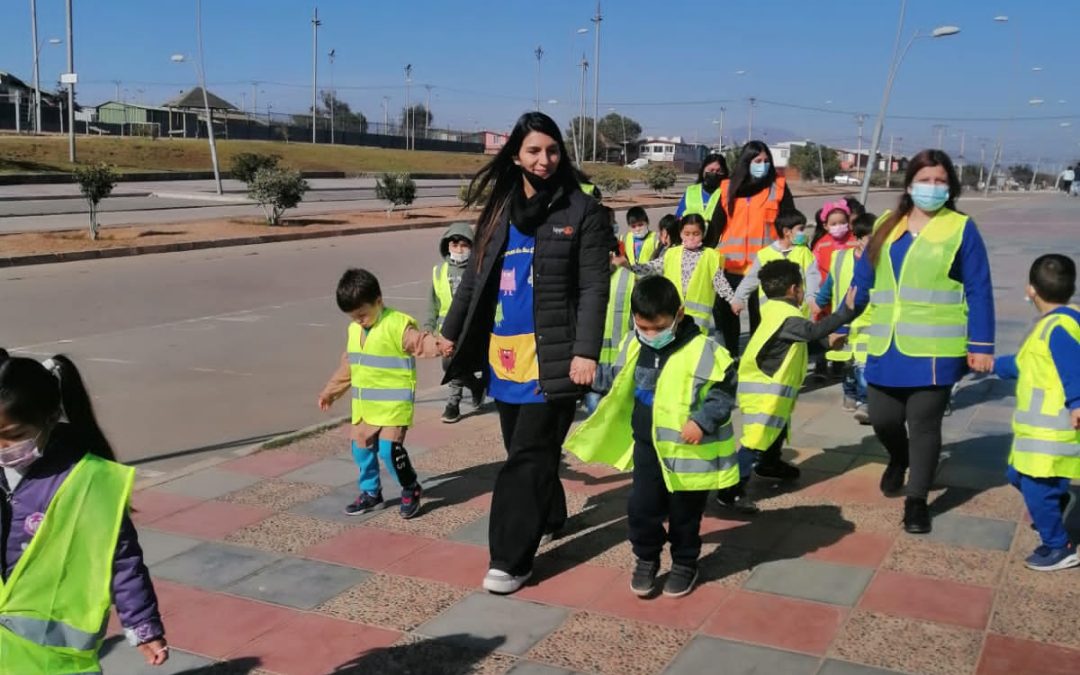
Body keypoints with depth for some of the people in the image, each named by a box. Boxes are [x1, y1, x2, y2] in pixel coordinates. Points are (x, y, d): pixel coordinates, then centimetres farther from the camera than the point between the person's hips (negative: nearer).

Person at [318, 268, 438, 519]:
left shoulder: (398, 324, -15)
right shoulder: (354, 329, 9)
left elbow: (419, 341, -31)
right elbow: (347, 365, 21)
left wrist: (438, 344, -53)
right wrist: (331, 391, 28)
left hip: (394, 402, -8)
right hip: (364, 403, 8)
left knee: (389, 448, -13)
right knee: (361, 447, 12)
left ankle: (411, 489, 11)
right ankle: (371, 493, 30)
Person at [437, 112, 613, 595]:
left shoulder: (581, 211, -4)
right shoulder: (500, 210, 11)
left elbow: (594, 287, -10)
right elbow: (475, 275, 20)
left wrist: (586, 351, -18)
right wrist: (452, 330, 23)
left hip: (551, 359, -5)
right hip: (503, 354, 6)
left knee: (527, 456, -5)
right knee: (527, 449, 15)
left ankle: (511, 559, -1)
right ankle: (550, 518, 37)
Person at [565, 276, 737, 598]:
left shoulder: (703, 350, -19)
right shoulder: (633, 345, -1)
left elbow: (723, 393, -14)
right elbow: (621, 387, 16)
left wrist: (703, 421, -24)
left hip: (688, 451, -4)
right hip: (646, 446, 5)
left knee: (684, 513, 11)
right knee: (642, 507, 8)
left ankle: (685, 564, 31)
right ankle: (646, 559, 30)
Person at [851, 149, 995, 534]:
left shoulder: (961, 229, -1)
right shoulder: (886, 226, 10)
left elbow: (979, 292, -3)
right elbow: (862, 280, 15)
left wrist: (981, 345, -8)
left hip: (935, 350, -4)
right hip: (885, 347, 4)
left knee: (924, 425, 2)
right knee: (883, 420, 8)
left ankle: (917, 501, 17)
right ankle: (899, 458, 43)